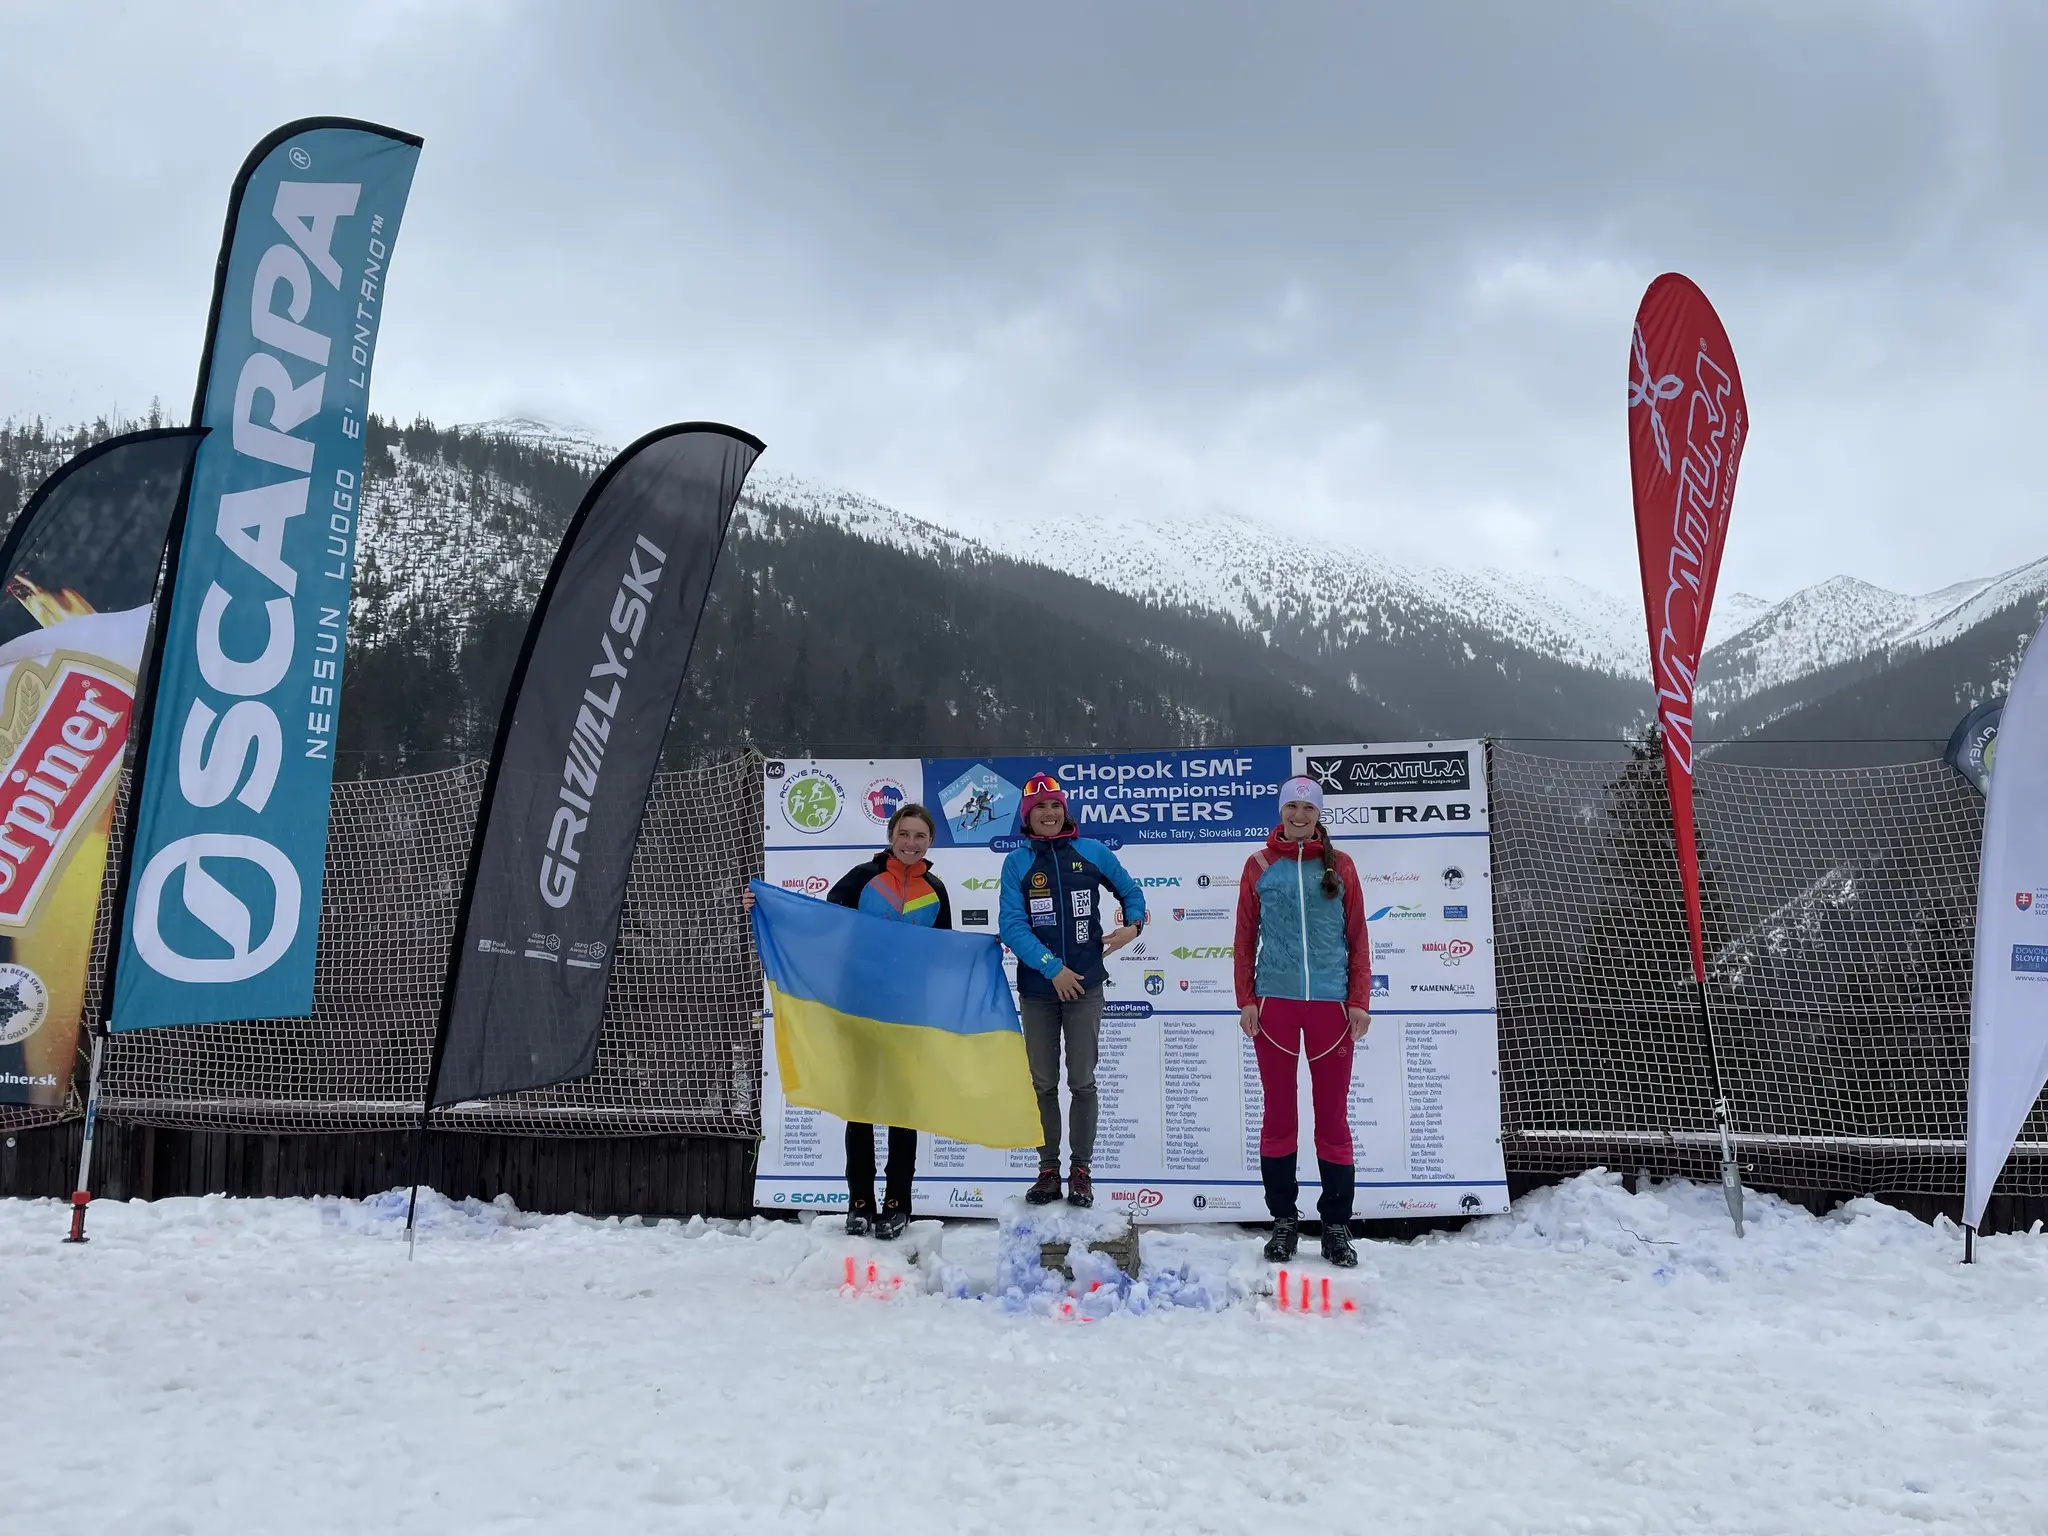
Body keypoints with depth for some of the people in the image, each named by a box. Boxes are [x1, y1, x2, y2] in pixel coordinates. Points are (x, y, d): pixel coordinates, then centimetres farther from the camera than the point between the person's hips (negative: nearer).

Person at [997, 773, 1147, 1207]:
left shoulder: (1091, 851, 2)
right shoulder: (1017, 862, -1)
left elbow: (1129, 889, 16)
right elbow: (1011, 925, -10)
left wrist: (1134, 924, -4)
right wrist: (1053, 968, -18)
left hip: (1086, 985, 0)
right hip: (1037, 989, 0)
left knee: (1082, 1081, 4)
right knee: (1043, 1083, 8)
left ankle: (1081, 1170, 15)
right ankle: (1048, 1169, 19)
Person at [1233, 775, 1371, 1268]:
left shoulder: (1340, 865, 7)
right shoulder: (1260, 866, 6)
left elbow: (1357, 938, 6)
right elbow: (1245, 937, 6)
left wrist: (1360, 1001, 0)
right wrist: (1245, 1000, 0)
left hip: (1331, 1004, 0)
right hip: (1274, 1001, 0)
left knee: (1333, 1115, 5)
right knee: (1278, 1115, 7)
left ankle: (1336, 1226, 13)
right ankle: (1283, 1221, 16)